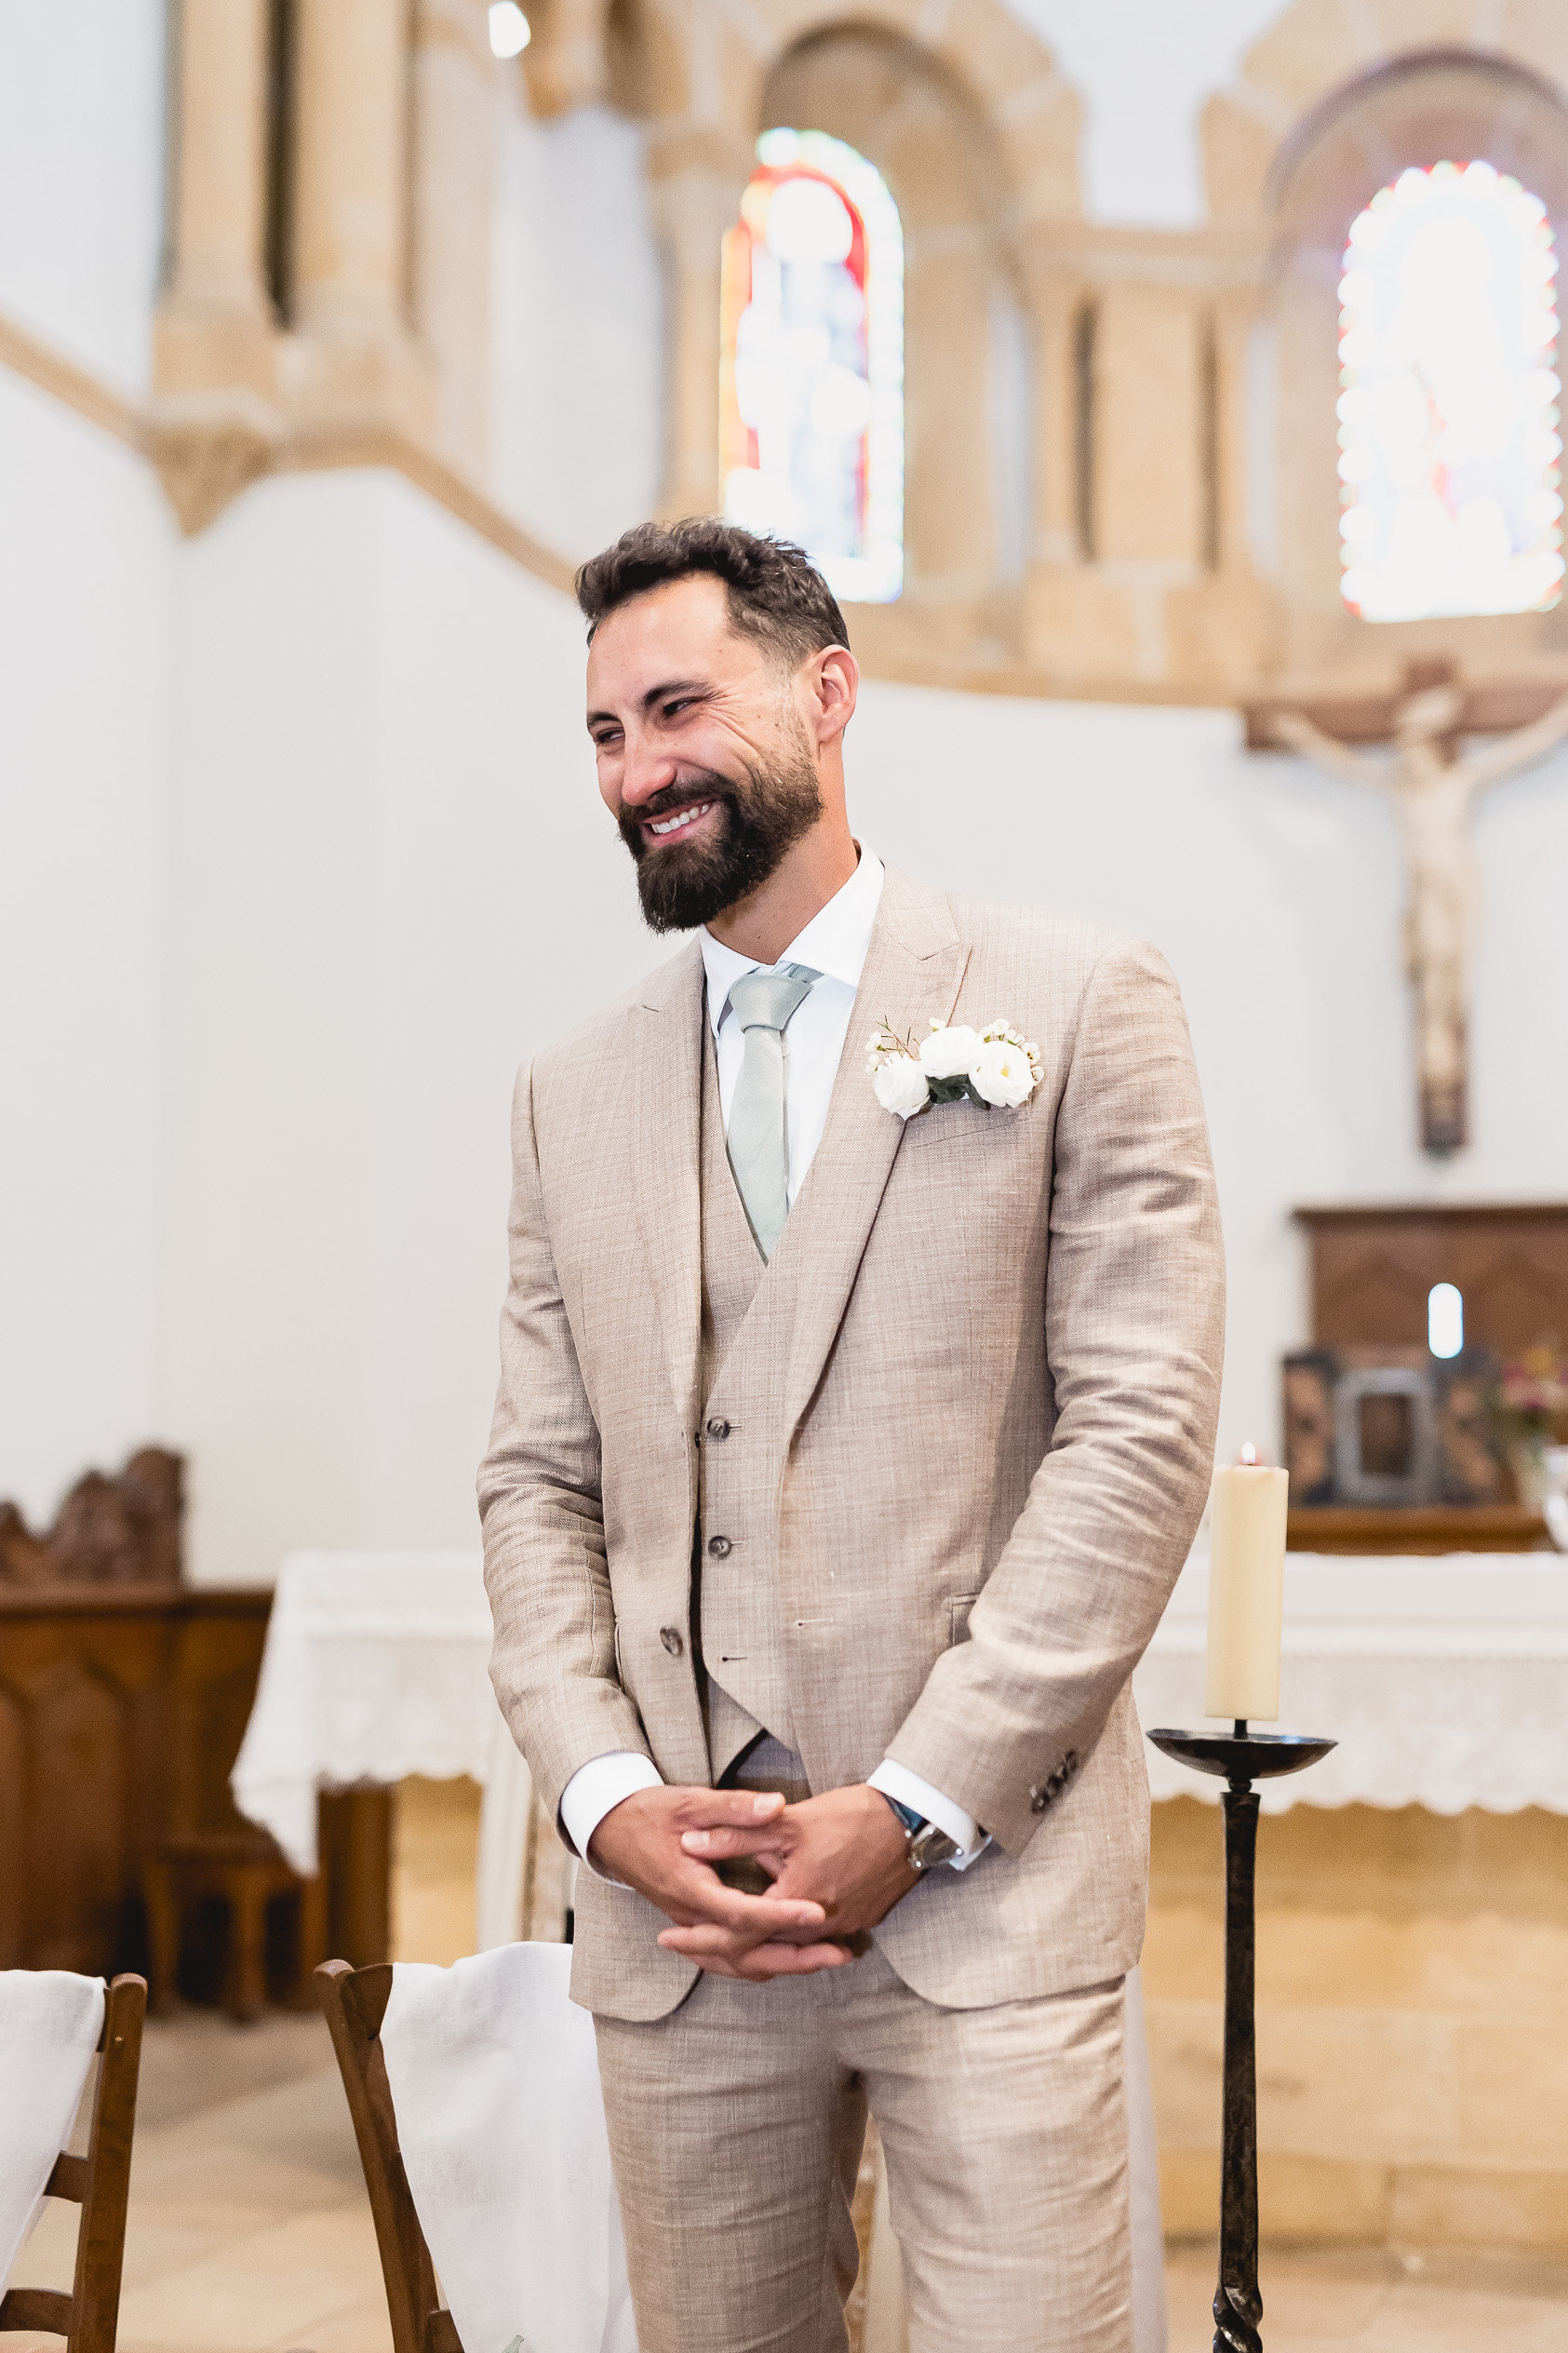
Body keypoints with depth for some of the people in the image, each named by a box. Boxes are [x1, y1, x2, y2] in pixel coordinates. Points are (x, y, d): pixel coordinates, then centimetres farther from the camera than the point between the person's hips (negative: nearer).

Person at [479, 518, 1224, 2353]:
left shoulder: (1078, 1009, 1)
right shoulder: (574, 1095, 13)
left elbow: (1142, 1431, -6)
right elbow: (537, 1483, 11)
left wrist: (911, 1808, -11)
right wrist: (603, 1792, -6)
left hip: (984, 1886, -3)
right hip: (672, 1913, 4)